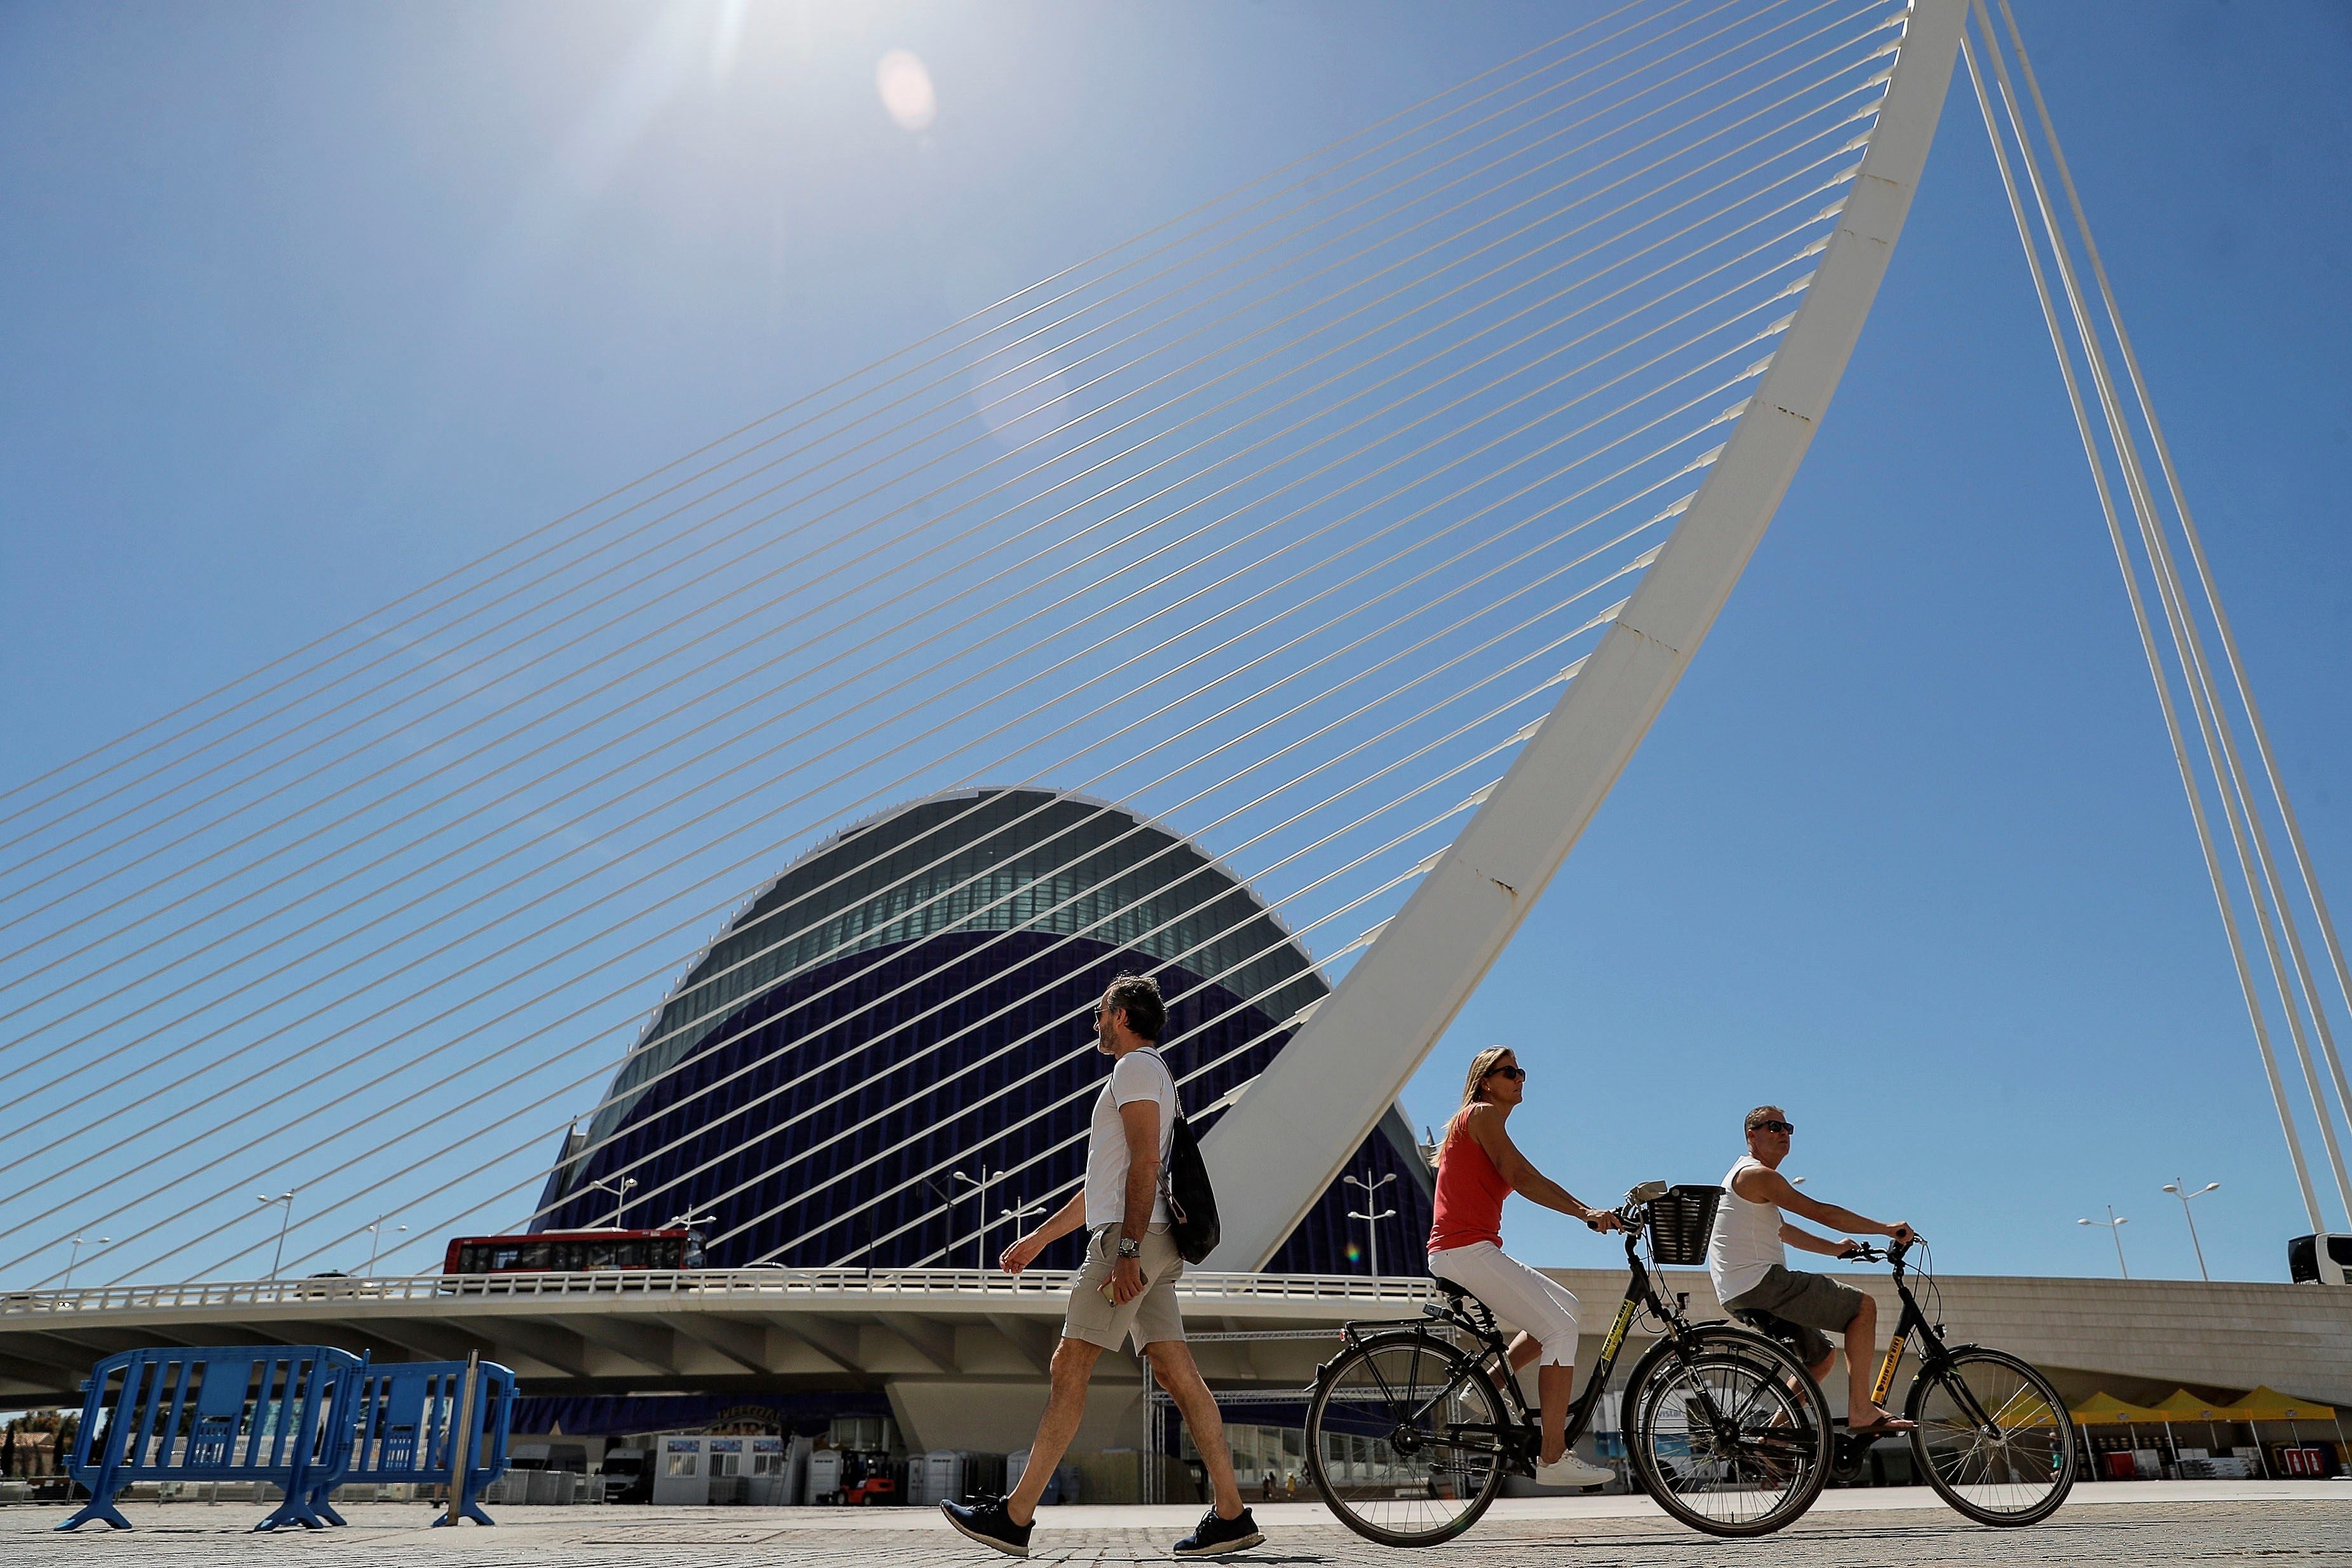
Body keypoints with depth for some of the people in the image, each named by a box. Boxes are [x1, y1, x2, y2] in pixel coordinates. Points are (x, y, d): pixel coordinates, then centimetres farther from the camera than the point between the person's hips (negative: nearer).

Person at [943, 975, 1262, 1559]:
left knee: (1070, 1365, -7)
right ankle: (1231, 1516, 0)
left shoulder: (1136, 1068, -3)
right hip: (1148, 1246, 10)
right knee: (1177, 1374, 3)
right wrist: (1038, 1239, 31)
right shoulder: (1148, 1074, 28)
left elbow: (1145, 1163, -17)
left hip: (1132, 1237, -10)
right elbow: (1105, 1183, 31)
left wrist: (1127, 1249, -24)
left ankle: (1015, 1517, -4)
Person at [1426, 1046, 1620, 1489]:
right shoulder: (1482, 1114, -7)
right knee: (1561, 1329, -11)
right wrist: (1585, 1213, -23)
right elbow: (1522, 1179, -18)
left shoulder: (1489, 1122, 23)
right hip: (1466, 1250, -10)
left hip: (1476, 1252, 10)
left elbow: (1534, 1181, 18)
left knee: (1566, 1307, 16)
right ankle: (1554, 1459, -9)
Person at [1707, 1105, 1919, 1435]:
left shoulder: (1746, 1178, 24)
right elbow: (1822, 1213, -13)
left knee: (1822, 1355, 23)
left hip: (1738, 1296, 10)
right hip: (1762, 1283, -10)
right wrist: (1886, 1229, -7)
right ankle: (1861, 1411, -12)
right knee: (1864, 1306, -7)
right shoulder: (1758, 1175, -9)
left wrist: (1836, 1248, 27)